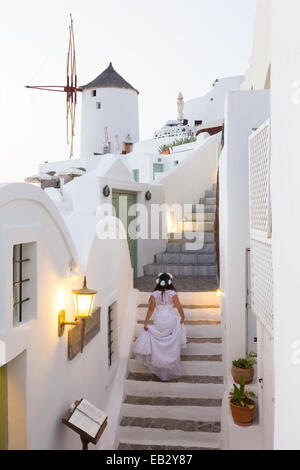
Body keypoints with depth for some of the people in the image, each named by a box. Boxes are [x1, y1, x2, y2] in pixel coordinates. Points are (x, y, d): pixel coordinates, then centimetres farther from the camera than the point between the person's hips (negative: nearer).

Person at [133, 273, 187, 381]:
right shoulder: (173, 294, -11)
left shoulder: (154, 295, -10)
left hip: (158, 321, -1)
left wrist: (146, 323, 0)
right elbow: (179, 307, -9)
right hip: (171, 321, 1)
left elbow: (150, 310, -9)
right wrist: (182, 318, 9)